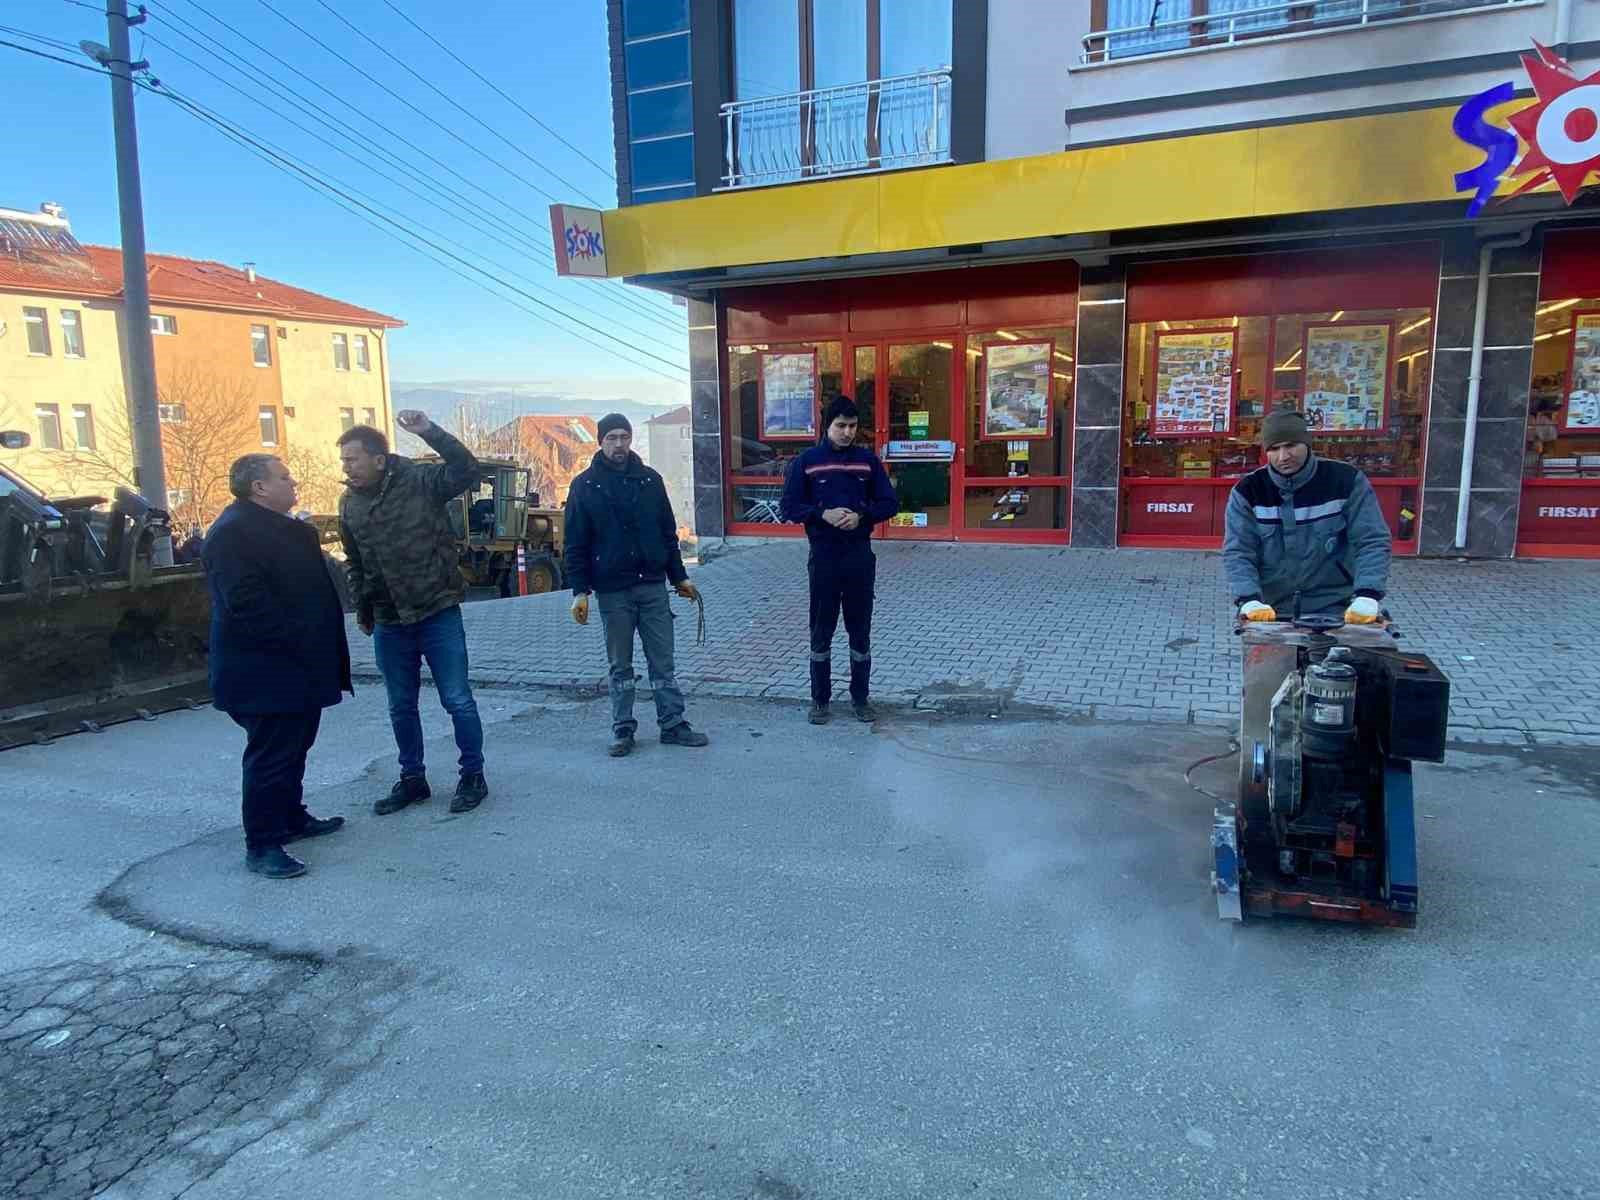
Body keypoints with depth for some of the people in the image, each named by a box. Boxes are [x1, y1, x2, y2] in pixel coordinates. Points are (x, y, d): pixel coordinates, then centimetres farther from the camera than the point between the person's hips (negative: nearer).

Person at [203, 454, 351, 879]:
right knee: (271, 755, -4)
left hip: (297, 669, 10)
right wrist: (297, 643, -24)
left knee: (294, 747, 19)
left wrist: (320, 651, 20)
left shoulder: (284, 527, 15)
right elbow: (247, 604, -26)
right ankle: (261, 844, 5)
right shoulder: (233, 532, -18)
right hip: (266, 673, -10)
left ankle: (292, 817, 33)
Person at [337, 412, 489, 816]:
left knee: (457, 700, 1)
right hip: (388, 624, 5)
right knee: (401, 707, 14)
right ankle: (412, 779, 29)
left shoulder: (420, 480, -11)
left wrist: (429, 431, -37)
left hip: (438, 615, -5)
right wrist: (361, 610, 17)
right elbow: (353, 563, 16)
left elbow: (467, 470, -28)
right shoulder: (349, 502, 5)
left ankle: (473, 776, 16)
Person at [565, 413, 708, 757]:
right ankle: (622, 730, 16)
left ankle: (673, 724, 14)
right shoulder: (585, 486, 0)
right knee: (620, 665, 7)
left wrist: (679, 577, 9)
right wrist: (580, 591, -7)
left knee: (663, 661, 6)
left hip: (653, 586, 2)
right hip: (613, 590, -2)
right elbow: (575, 544, -2)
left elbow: (668, 532, 11)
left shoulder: (650, 480, 7)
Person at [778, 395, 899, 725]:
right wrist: (822, 514, -17)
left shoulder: (867, 460, 4)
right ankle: (820, 700, 19)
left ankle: (861, 697, 22)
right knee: (821, 633, 7)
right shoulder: (806, 462, -1)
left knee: (860, 632, 9)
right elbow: (788, 507, -2)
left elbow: (890, 503, 5)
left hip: (860, 558, 1)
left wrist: (861, 516, -13)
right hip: (823, 559, -1)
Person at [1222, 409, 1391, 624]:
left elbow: (1372, 542, -6)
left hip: (1334, 610, 0)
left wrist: (1367, 596, -20)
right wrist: (1249, 599, -25)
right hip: (1270, 612, 0)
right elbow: (1237, 552, -9)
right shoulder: (1247, 491, -4)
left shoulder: (1346, 480, -4)